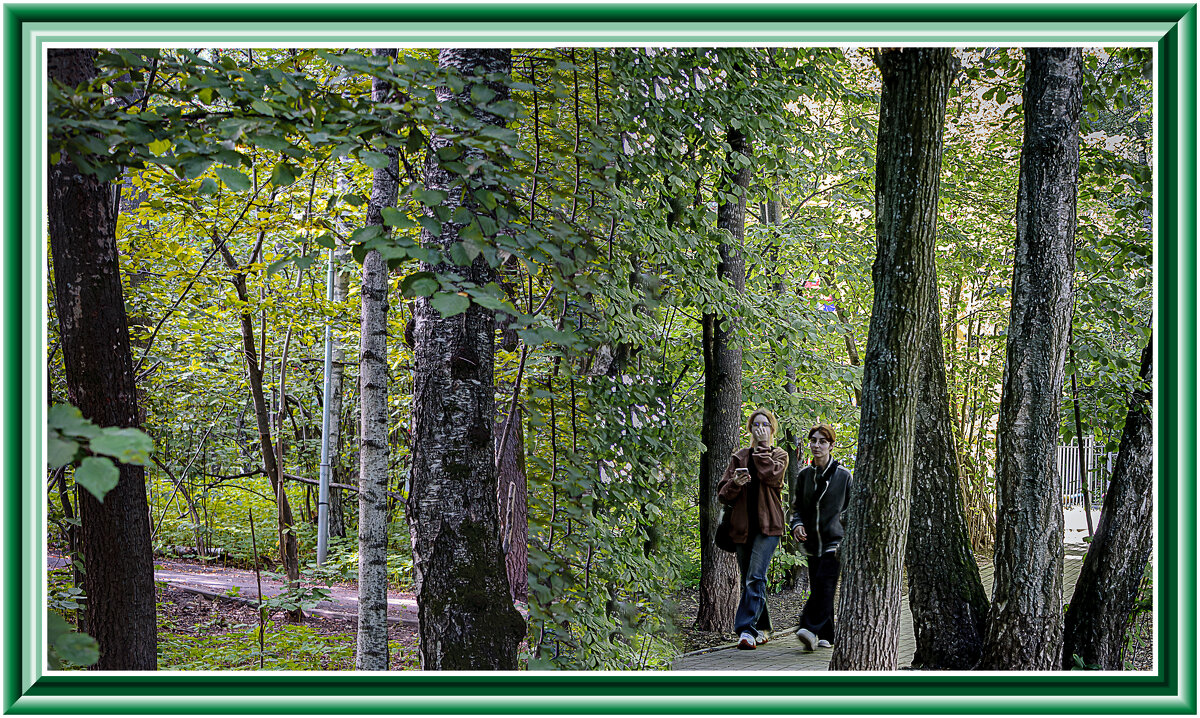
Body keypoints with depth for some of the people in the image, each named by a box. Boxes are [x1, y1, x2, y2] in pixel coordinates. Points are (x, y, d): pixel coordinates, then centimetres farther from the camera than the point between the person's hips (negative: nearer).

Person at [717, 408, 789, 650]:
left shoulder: (779, 456, 9)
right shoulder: (739, 457, 15)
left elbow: (770, 475, -15)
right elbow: (722, 494, 9)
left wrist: (762, 447, -5)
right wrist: (735, 483, -13)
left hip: (768, 525, -4)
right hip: (742, 526, 4)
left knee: (755, 577, -17)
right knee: (748, 580, 8)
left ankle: (747, 629, -22)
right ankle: (762, 629, 19)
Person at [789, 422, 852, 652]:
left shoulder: (843, 475, 0)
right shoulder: (804, 475, 10)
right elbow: (797, 506, 16)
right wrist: (797, 525, -5)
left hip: (834, 540, -4)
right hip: (812, 542, 4)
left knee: (825, 583, -17)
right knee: (816, 587, 3)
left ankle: (811, 629, -23)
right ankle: (826, 636, 10)